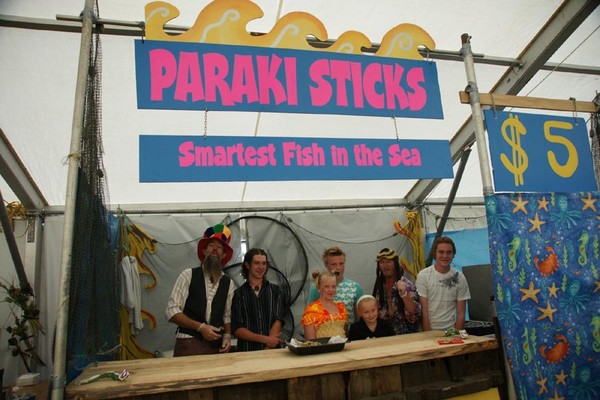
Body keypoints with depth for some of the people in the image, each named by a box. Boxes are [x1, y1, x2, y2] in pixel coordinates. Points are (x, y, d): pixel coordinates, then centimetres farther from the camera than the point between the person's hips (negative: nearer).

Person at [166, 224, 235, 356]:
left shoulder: (228, 283, 7)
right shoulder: (188, 275, -2)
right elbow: (172, 311, -7)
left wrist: (227, 336, -5)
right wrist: (201, 327, -14)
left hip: (216, 345, 3)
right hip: (188, 343, -2)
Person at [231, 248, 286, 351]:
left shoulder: (275, 291, 11)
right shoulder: (238, 294, 5)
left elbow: (278, 320, 1)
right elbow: (237, 329, 1)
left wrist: (268, 347, -13)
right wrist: (265, 339, -10)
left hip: (273, 349, 1)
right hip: (247, 350, -1)